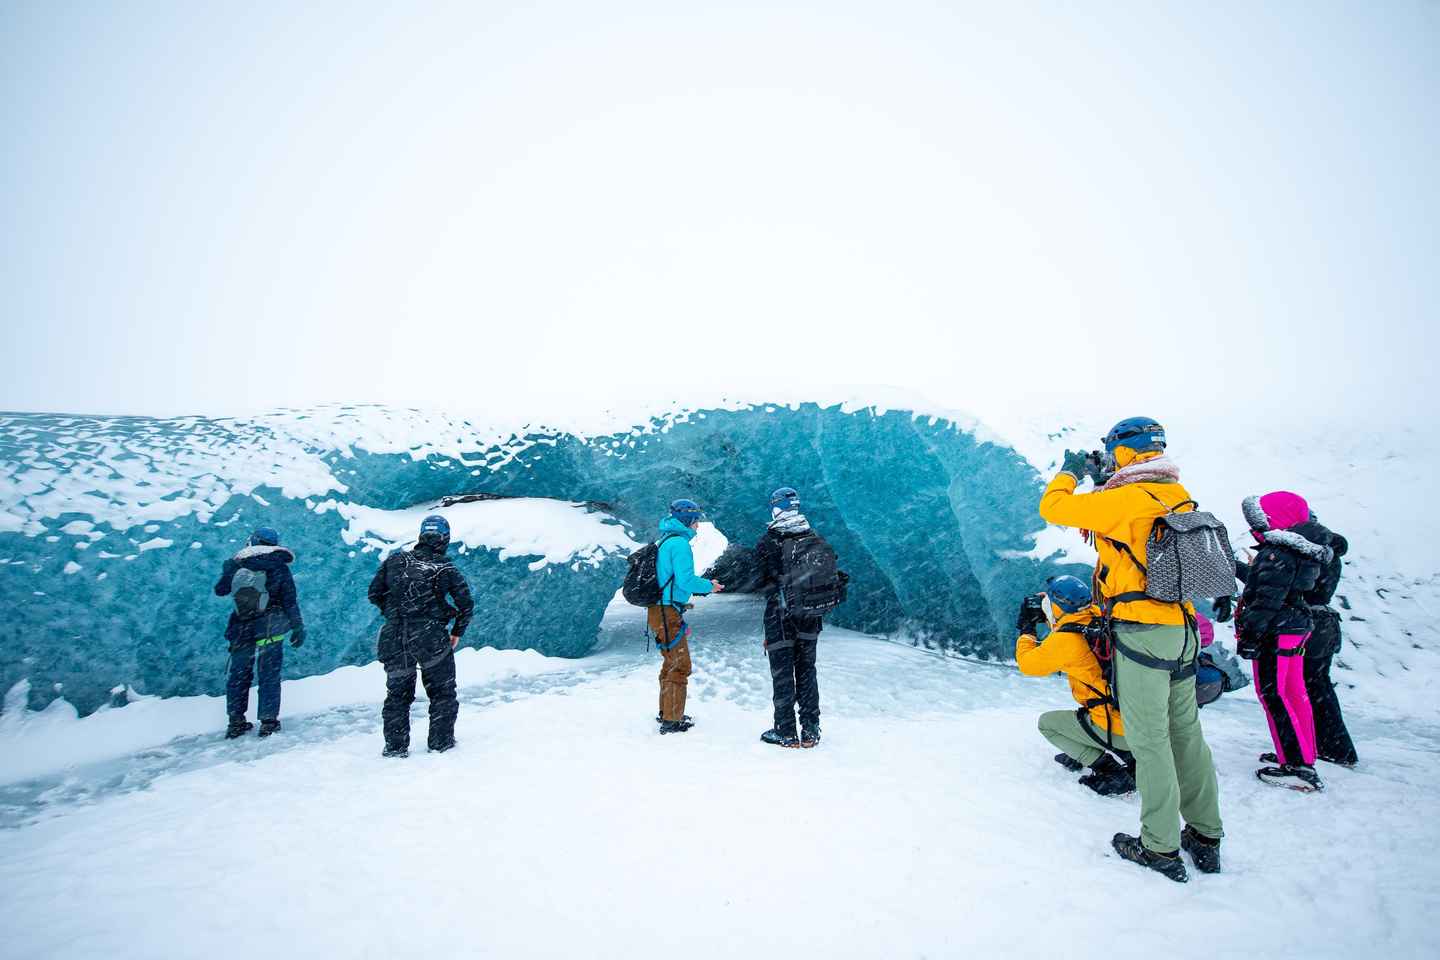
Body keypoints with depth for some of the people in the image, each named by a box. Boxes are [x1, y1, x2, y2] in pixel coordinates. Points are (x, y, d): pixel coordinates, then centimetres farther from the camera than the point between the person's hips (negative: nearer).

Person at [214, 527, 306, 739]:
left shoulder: (236, 564, 1)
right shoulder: (279, 567, -5)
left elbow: (220, 590, 13)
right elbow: (290, 601, -6)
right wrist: (298, 628, 0)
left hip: (242, 629, 2)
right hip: (271, 628, -2)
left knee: (238, 674, 15)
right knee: (269, 676, 5)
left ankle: (236, 721, 18)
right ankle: (268, 721, 5)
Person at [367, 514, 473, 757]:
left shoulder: (394, 560, 3)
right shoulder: (446, 569, -4)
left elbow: (374, 594, 6)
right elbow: (466, 604, -5)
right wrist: (457, 632, 9)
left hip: (395, 638, 3)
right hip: (432, 638, -3)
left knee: (397, 693, 19)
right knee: (442, 692, 14)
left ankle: (395, 746, 22)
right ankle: (440, 742, 17)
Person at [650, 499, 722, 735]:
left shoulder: (665, 541, 16)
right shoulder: (679, 543, -15)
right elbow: (686, 581, -23)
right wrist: (709, 586, -5)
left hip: (659, 611, 10)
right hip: (668, 612, -10)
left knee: (671, 663, 21)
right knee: (679, 666, -1)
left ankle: (666, 712, 33)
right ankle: (671, 721, 5)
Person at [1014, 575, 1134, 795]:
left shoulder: (1065, 640, -17)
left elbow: (1028, 664, -2)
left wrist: (1027, 631, 12)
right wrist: (1047, 619, 27)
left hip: (1117, 730, -7)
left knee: (1046, 723, 11)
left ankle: (1107, 767, -2)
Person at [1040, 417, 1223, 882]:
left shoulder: (1124, 500, -17)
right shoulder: (1178, 498, 7)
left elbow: (1054, 508, -12)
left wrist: (1069, 471, 6)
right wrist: (1101, 479, 27)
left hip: (1142, 633, -8)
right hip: (1182, 630, 8)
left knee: (1149, 739, 1)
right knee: (1186, 733, 17)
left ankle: (1161, 848, 12)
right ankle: (1205, 836, 28)